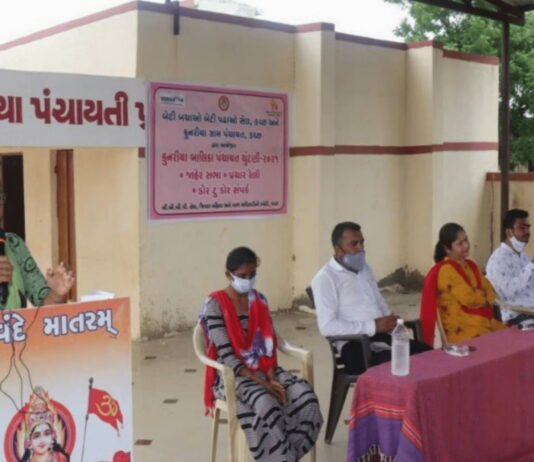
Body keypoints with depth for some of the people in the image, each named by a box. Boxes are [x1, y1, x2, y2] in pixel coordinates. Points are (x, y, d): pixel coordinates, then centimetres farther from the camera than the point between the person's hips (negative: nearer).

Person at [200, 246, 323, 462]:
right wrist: (260, 383, -21)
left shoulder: (259, 300, 9)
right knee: (266, 403, -35)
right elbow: (226, 355, -15)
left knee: (305, 395, -22)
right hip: (232, 374, -5)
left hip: (263, 369, 5)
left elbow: (268, 345, 6)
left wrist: (271, 378, -13)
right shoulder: (215, 305, -10)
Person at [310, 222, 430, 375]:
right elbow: (327, 326, -15)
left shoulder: (364, 269, 20)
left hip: (384, 337, 8)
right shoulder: (325, 278, -6)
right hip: (355, 345, -7)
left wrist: (390, 321, 4)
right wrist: (373, 326, -17)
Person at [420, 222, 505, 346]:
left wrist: (478, 296, -12)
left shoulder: (471, 265, 15)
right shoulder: (446, 270, -12)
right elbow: (470, 298, -17)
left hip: (486, 323, 8)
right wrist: (483, 295, 3)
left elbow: (490, 293, 9)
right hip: (462, 330, -8)